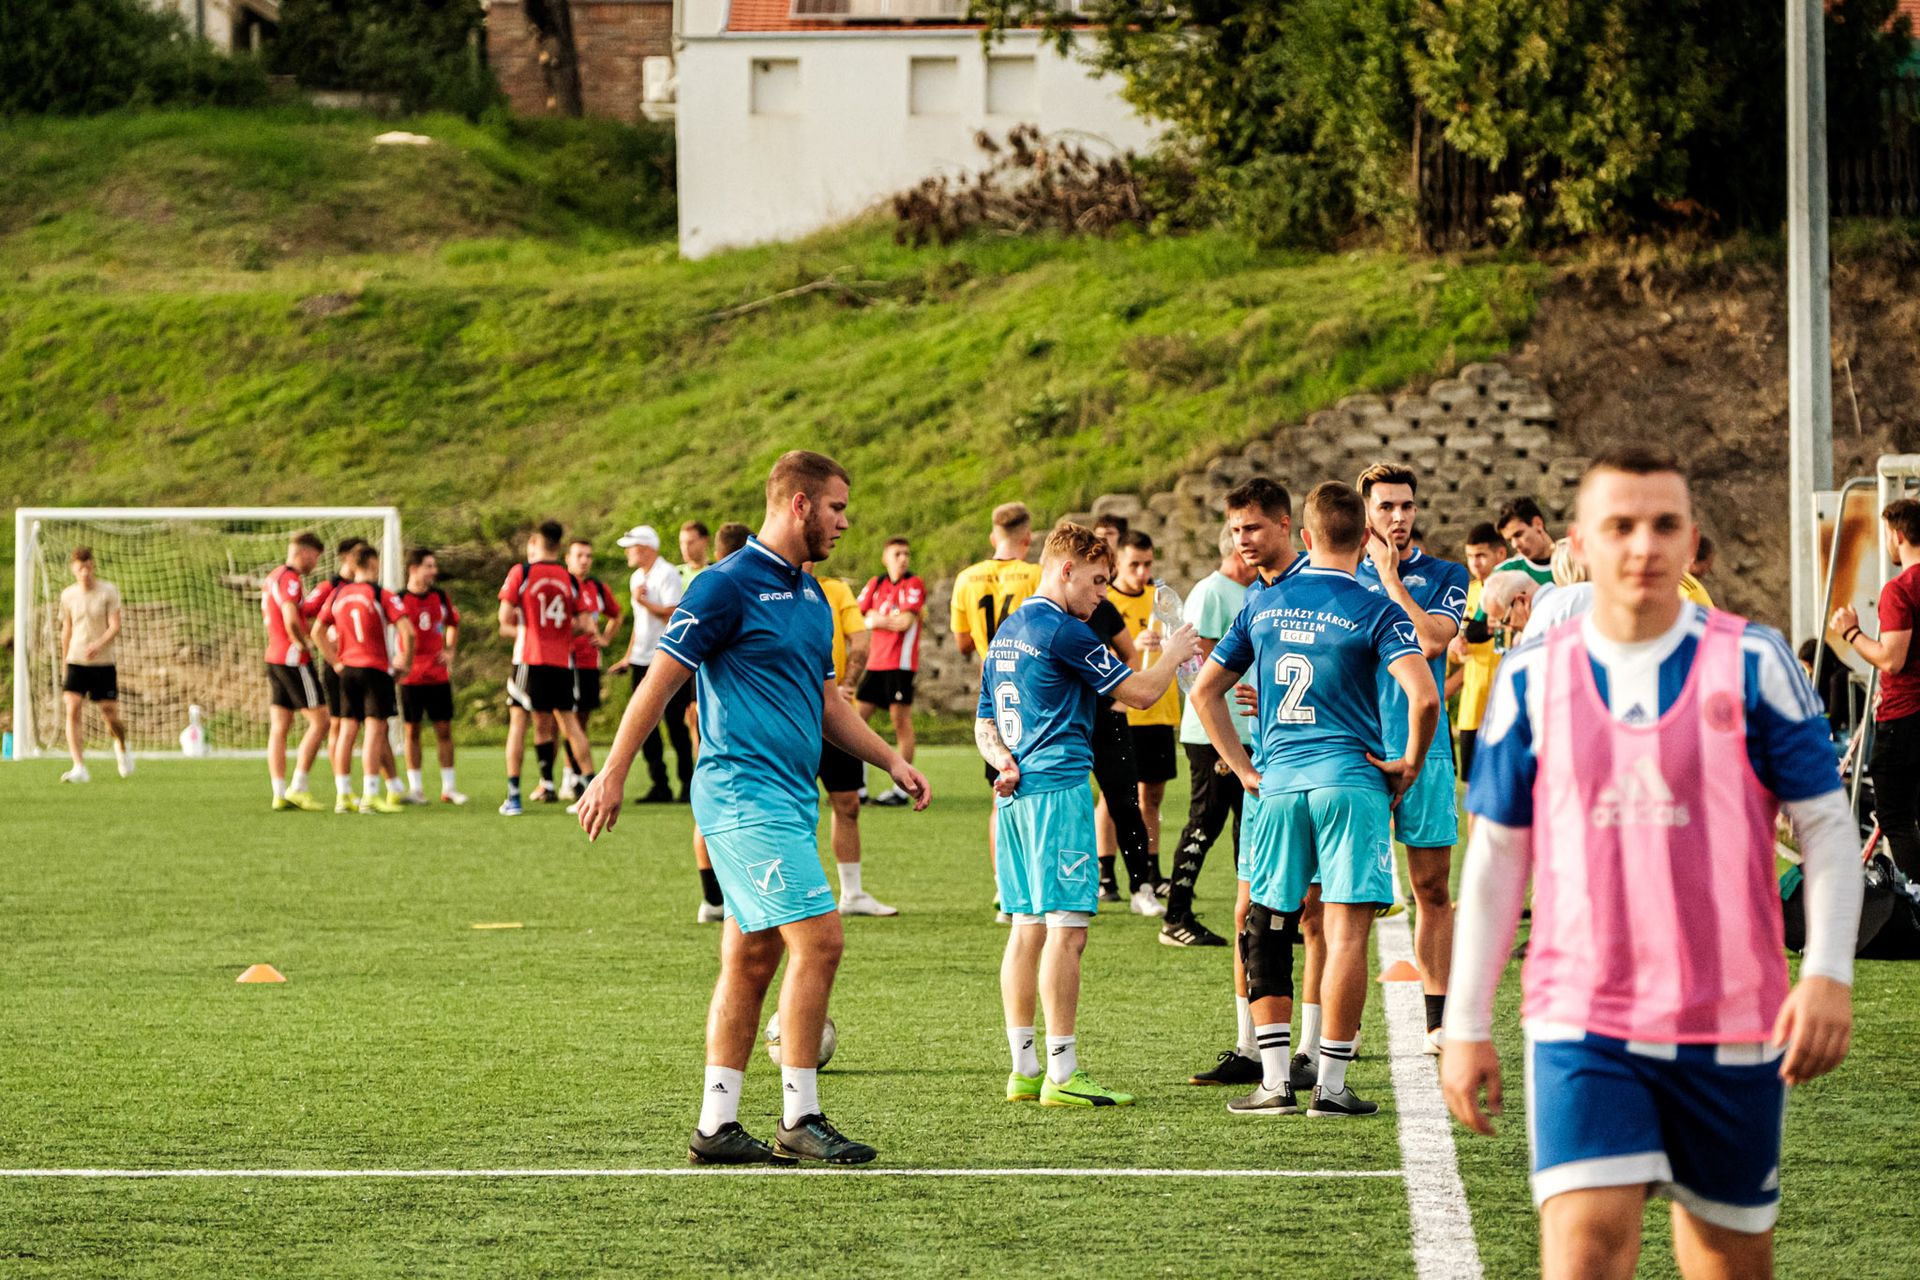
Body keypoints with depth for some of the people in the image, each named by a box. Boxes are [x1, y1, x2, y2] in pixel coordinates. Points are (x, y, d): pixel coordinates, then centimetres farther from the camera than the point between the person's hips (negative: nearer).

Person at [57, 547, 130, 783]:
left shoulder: (108, 591, -5)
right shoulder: (68, 595, 5)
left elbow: (115, 626, -11)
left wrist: (99, 645, -29)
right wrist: (64, 664, 19)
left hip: (103, 663, -2)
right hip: (75, 663, 2)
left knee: (110, 716, 2)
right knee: (73, 710, -15)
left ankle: (121, 747, 37)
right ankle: (79, 768, -17)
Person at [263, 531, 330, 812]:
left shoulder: (272, 578, 16)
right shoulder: (291, 579, -13)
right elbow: (291, 621, -25)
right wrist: (306, 644, -8)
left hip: (274, 658, 9)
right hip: (294, 659, -9)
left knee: (279, 728, 6)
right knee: (319, 720, -4)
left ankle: (280, 794, 4)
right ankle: (297, 788, -7)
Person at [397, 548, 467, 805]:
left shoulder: (440, 597, 6)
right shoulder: (399, 600, -7)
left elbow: (453, 624, 24)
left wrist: (450, 651, 11)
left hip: (439, 675, 4)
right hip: (411, 676, -4)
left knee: (444, 729, 3)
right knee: (412, 730, 2)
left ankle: (448, 788, 9)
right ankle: (416, 788, 8)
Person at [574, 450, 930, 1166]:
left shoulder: (810, 596, 17)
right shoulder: (728, 585, -10)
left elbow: (824, 701, 26)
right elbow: (660, 680, -10)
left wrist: (891, 762, 17)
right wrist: (613, 775, -12)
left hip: (789, 799, 9)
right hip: (745, 794, -9)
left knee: (751, 960, 9)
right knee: (817, 941, -13)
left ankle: (716, 1127, 12)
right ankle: (799, 1119, -8)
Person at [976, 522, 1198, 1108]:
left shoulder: (1007, 632, 17)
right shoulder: (1064, 631, -11)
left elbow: (985, 725, 21)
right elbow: (1139, 692, -8)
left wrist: (1005, 762, 3)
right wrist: (1173, 655, 11)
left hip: (1016, 795, 9)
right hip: (1058, 789, -9)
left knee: (1028, 928, 10)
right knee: (1066, 929, -9)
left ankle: (1024, 1069, 11)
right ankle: (1062, 1074, -11)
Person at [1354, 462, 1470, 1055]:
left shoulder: (1445, 575, 6)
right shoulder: (1345, 578, 10)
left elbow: (1430, 640, -11)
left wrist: (1390, 578, -6)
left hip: (1425, 748, 0)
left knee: (1433, 889, 2)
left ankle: (1438, 1019, 6)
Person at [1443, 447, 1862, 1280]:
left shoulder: (1752, 664, 0)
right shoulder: (1533, 679, 4)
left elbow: (1827, 826, 2)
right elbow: (1495, 852, 10)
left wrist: (1828, 974, -12)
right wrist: (1466, 1025, 7)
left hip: (1733, 1026, 0)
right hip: (1580, 1021, 0)